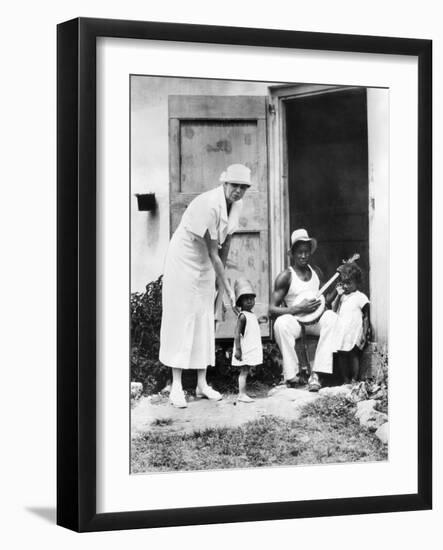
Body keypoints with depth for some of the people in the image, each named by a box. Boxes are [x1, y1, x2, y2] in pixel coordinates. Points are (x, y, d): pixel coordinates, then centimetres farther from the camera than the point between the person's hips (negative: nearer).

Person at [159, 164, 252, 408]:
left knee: (205, 320, 7)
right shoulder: (209, 205, -29)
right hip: (184, 258, -8)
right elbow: (213, 253, -26)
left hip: (205, 263, 8)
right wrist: (228, 289, -23)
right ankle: (176, 386, -6)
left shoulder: (236, 204, -4)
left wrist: (221, 276, 9)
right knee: (181, 318, -7)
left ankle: (202, 383, 12)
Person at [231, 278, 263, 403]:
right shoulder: (242, 316, -15)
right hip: (245, 349, -9)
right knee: (244, 371, -8)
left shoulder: (252, 315, 13)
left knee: (245, 371, 11)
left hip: (252, 349, 9)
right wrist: (237, 349, -23)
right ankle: (242, 394, -7)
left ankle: (242, 393, 15)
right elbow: (237, 333, -19)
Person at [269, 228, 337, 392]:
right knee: (281, 323, -37)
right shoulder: (286, 276, -5)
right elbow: (272, 309, -11)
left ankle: (316, 374, -32)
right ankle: (292, 374, -26)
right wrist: (300, 308, -20)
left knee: (331, 317, -30)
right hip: (295, 321, -4)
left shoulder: (316, 271, 12)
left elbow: (326, 298, 19)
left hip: (315, 320, 4)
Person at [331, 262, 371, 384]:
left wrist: (365, 334, -6)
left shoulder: (360, 297, -2)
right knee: (341, 356, 5)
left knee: (353, 355, -4)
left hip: (354, 334, -5)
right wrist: (338, 295, -4)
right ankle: (345, 380, 12)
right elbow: (333, 309, 4)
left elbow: (366, 318, -1)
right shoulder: (342, 297, 14)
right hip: (340, 333, 5)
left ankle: (354, 380, 2)